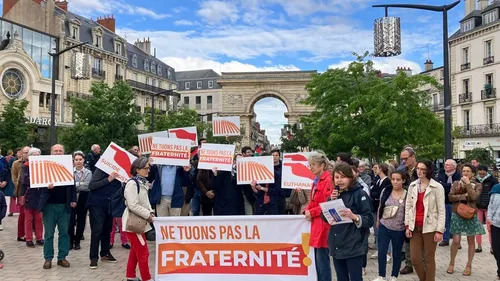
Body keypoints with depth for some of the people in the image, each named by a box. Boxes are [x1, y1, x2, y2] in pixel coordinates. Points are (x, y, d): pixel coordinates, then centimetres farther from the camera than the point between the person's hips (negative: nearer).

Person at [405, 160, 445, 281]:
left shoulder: (437, 187, -5)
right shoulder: (412, 186, 7)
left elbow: (441, 210, -6)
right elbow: (408, 206, 9)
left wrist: (440, 230, -11)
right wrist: (407, 225, 3)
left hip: (430, 227, -4)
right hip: (415, 227, 4)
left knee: (429, 258, 5)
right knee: (415, 258, 5)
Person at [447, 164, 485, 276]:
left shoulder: (477, 185, -1)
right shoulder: (456, 183, 2)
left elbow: (473, 197, -19)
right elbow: (451, 197, -9)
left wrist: (468, 183, -17)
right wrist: (465, 196, -17)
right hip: (457, 215, 0)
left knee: (471, 241, 8)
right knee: (456, 241, -2)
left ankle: (469, 265, 22)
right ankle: (451, 263, 15)